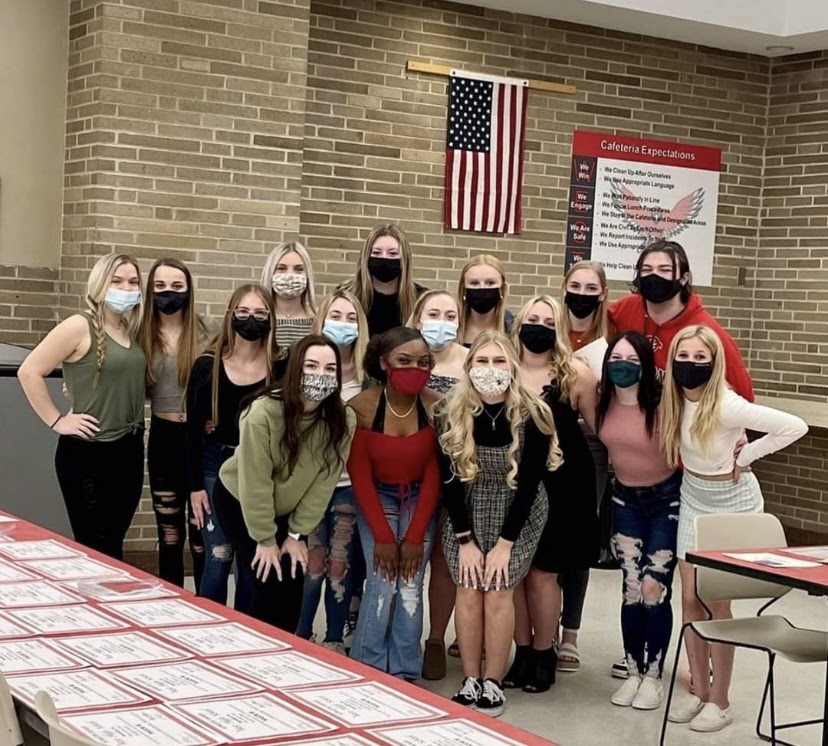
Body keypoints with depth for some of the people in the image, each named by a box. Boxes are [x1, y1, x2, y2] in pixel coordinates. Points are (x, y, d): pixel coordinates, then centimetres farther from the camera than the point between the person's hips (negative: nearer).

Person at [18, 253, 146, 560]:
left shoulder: (132, 330, 8)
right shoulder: (79, 327, -12)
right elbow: (29, 372, -14)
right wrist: (57, 421, -12)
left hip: (129, 450, 7)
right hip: (88, 453, -7)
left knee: (113, 545, 14)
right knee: (94, 549, -1)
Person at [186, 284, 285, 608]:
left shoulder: (281, 368, -3)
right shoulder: (207, 365, -3)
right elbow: (193, 428, -1)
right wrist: (195, 485, -4)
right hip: (216, 466, -1)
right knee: (218, 559, -5)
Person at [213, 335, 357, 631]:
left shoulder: (343, 420, -20)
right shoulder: (263, 412, -32)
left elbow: (324, 481, -13)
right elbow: (255, 482, -26)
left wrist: (297, 533, -11)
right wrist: (265, 539, -20)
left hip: (288, 511, 4)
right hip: (238, 500, -4)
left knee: (293, 587, -1)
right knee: (268, 585, -9)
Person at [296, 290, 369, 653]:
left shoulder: (367, 378, 1)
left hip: (351, 483, 1)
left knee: (340, 563, 5)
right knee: (313, 562, 2)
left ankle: (334, 641, 18)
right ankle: (300, 638, 18)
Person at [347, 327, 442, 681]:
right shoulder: (362, 407, -20)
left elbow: (433, 475, -10)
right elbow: (360, 476, -13)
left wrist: (415, 536, -12)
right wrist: (383, 536, -15)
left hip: (420, 501, 1)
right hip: (375, 501, -1)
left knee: (410, 588, -7)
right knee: (382, 584, -12)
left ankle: (405, 674, 5)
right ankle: (368, 672, 2)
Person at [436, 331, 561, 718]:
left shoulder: (533, 415, -19)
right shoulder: (450, 413, -14)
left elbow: (529, 483, -15)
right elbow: (449, 480, -9)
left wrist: (504, 543, -16)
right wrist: (465, 540, -12)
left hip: (517, 515, -2)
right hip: (466, 514, 2)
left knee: (498, 593, -7)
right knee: (468, 592, -2)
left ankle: (492, 683, 5)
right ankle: (470, 680, 10)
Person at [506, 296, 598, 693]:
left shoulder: (576, 373, -8)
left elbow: (599, 426, 0)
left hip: (560, 486, -3)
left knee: (542, 572, 2)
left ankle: (544, 655, 19)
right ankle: (522, 651, 22)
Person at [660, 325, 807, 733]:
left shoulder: (727, 406, -27)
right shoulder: (675, 400, -8)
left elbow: (794, 426, -28)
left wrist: (744, 456, -19)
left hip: (732, 502, -6)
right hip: (693, 498, 6)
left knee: (716, 601, -2)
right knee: (690, 599, 6)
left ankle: (720, 701, 11)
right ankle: (699, 692, 19)